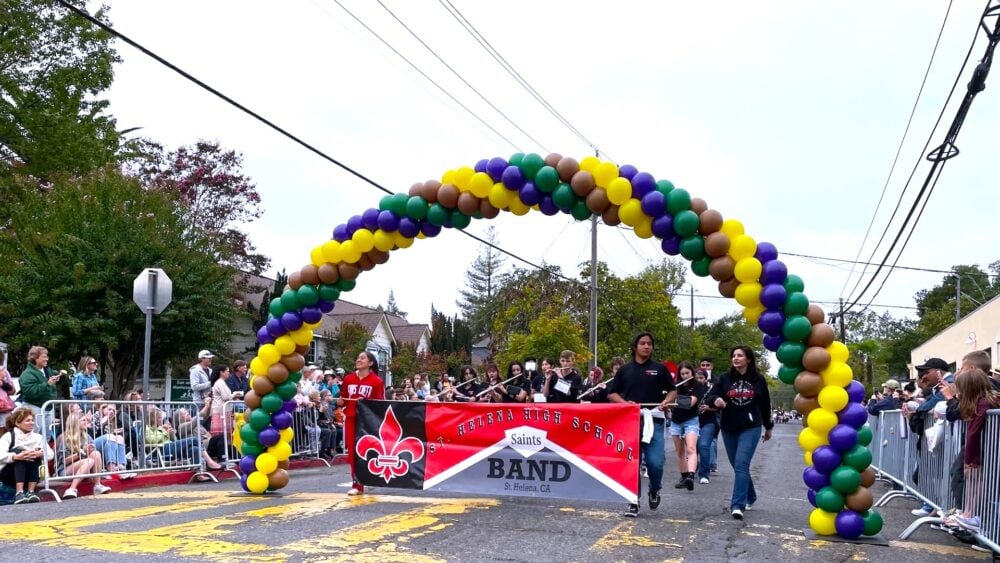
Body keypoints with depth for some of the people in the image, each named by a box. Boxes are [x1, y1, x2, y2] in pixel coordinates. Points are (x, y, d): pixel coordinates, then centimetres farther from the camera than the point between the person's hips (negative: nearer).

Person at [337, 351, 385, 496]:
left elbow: (380, 403, -4)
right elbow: (344, 399, 19)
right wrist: (340, 402, -2)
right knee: (352, 451, 4)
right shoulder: (348, 379, 10)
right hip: (351, 419, 4)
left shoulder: (377, 381, -3)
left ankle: (360, 484, 14)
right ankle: (357, 484, 12)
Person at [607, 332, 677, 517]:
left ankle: (654, 490, 21)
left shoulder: (659, 369, 8)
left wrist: (666, 402, -7)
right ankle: (634, 502, 9)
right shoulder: (625, 370, 10)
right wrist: (625, 403, -7)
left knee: (655, 462, -10)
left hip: (654, 420, -1)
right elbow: (611, 393, 12)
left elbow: (673, 390, 14)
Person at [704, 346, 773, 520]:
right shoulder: (725, 378, 1)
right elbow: (709, 396, -4)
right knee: (737, 466, 11)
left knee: (741, 464, -16)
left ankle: (738, 504, -19)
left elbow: (765, 404, 10)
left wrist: (768, 427, 18)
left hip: (751, 428, -3)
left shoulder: (758, 380, -1)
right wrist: (715, 400, -28)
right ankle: (750, 496, 33)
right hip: (729, 429, 3)